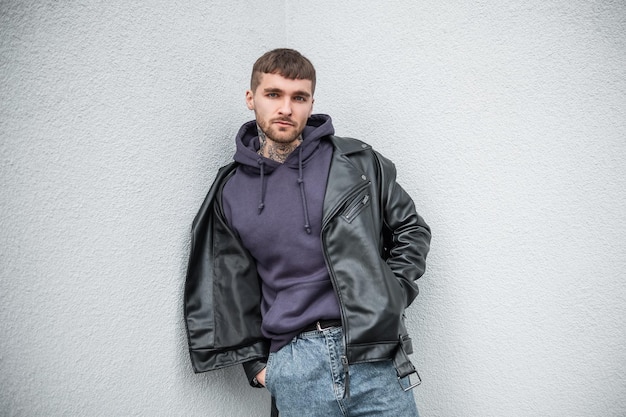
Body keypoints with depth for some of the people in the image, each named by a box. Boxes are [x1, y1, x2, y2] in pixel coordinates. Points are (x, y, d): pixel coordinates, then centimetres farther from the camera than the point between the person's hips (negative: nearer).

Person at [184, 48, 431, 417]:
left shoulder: (357, 162, 1)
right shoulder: (230, 192, 6)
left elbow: (411, 229, 10)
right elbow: (232, 289, 11)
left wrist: (389, 297, 0)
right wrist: (256, 361, 7)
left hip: (374, 351, 0)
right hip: (293, 365, 1)